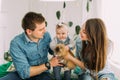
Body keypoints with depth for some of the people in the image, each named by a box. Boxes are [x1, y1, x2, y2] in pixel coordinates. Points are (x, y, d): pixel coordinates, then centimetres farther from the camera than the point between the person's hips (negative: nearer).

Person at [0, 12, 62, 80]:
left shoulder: (46, 35, -7)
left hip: (42, 74, 2)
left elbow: (52, 51, 14)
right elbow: (24, 72, -22)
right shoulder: (16, 43, -21)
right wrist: (49, 64, -23)